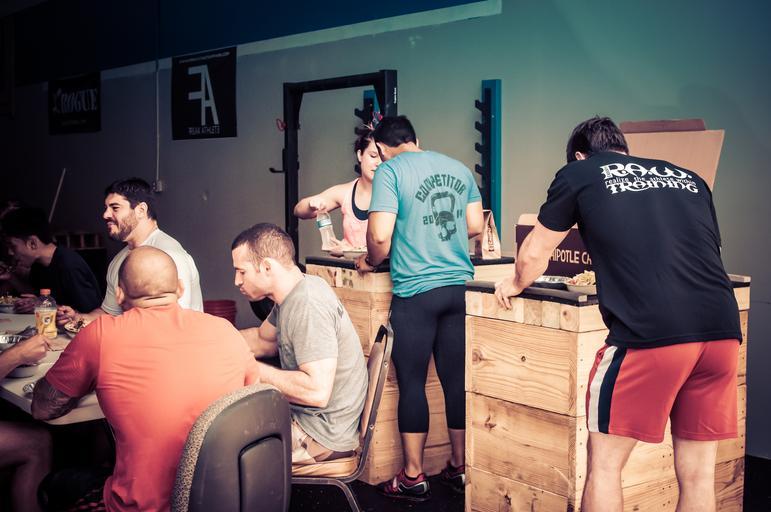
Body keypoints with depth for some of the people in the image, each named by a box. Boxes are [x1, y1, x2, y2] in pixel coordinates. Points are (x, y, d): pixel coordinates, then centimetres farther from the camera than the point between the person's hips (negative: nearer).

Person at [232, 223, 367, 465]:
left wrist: (254, 369, -22)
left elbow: (317, 391, -33)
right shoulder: (294, 294, 5)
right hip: (305, 416, 10)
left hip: (322, 434, -10)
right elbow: (263, 339, 24)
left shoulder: (308, 305, -26)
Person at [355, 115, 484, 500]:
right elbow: (475, 226, 14)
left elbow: (380, 235, -15)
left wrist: (371, 262, 4)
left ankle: (413, 477, 12)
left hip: (415, 291, -5)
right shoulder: (458, 168, 10)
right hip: (461, 287, 5)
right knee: (457, 379, 12)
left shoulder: (390, 171, -7)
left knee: (411, 382, 4)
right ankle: (459, 468, 22)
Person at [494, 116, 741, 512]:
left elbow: (533, 256, 20)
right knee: (698, 473, 15)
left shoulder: (578, 173, 13)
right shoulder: (688, 178, 24)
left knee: (604, 464, 11)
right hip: (722, 330, 5)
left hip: (648, 331, -5)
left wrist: (516, 285, 42)